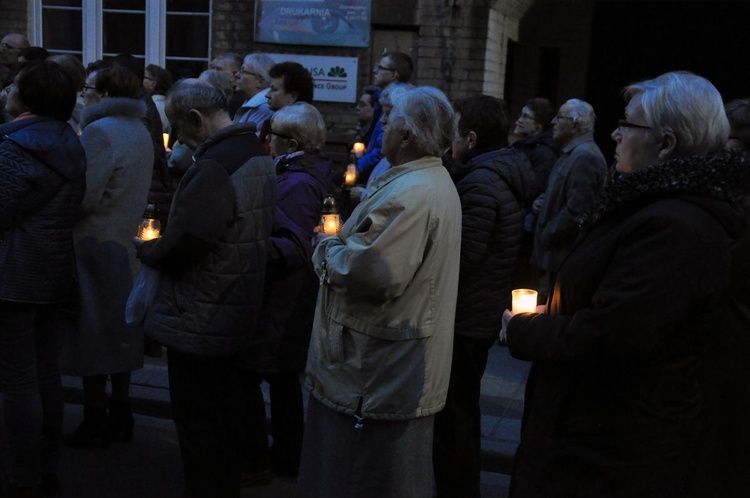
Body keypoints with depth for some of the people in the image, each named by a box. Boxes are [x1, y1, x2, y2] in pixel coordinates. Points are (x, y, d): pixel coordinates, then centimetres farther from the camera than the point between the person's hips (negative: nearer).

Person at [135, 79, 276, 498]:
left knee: (198, 424, 4)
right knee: (225, 414, 22)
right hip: (237, 316, 10)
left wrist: (145, 248, -6)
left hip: (200, 320, -10)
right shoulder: (258, 156, 7)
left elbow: (181, 246, -26)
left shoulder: (215, 165, -24)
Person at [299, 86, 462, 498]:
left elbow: (367, 273, -29)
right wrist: (345, 242, 6)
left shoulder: (409, 194, -23)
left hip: (379, 381, -11)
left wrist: (328, 249, -11)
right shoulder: (436, 181, 13)